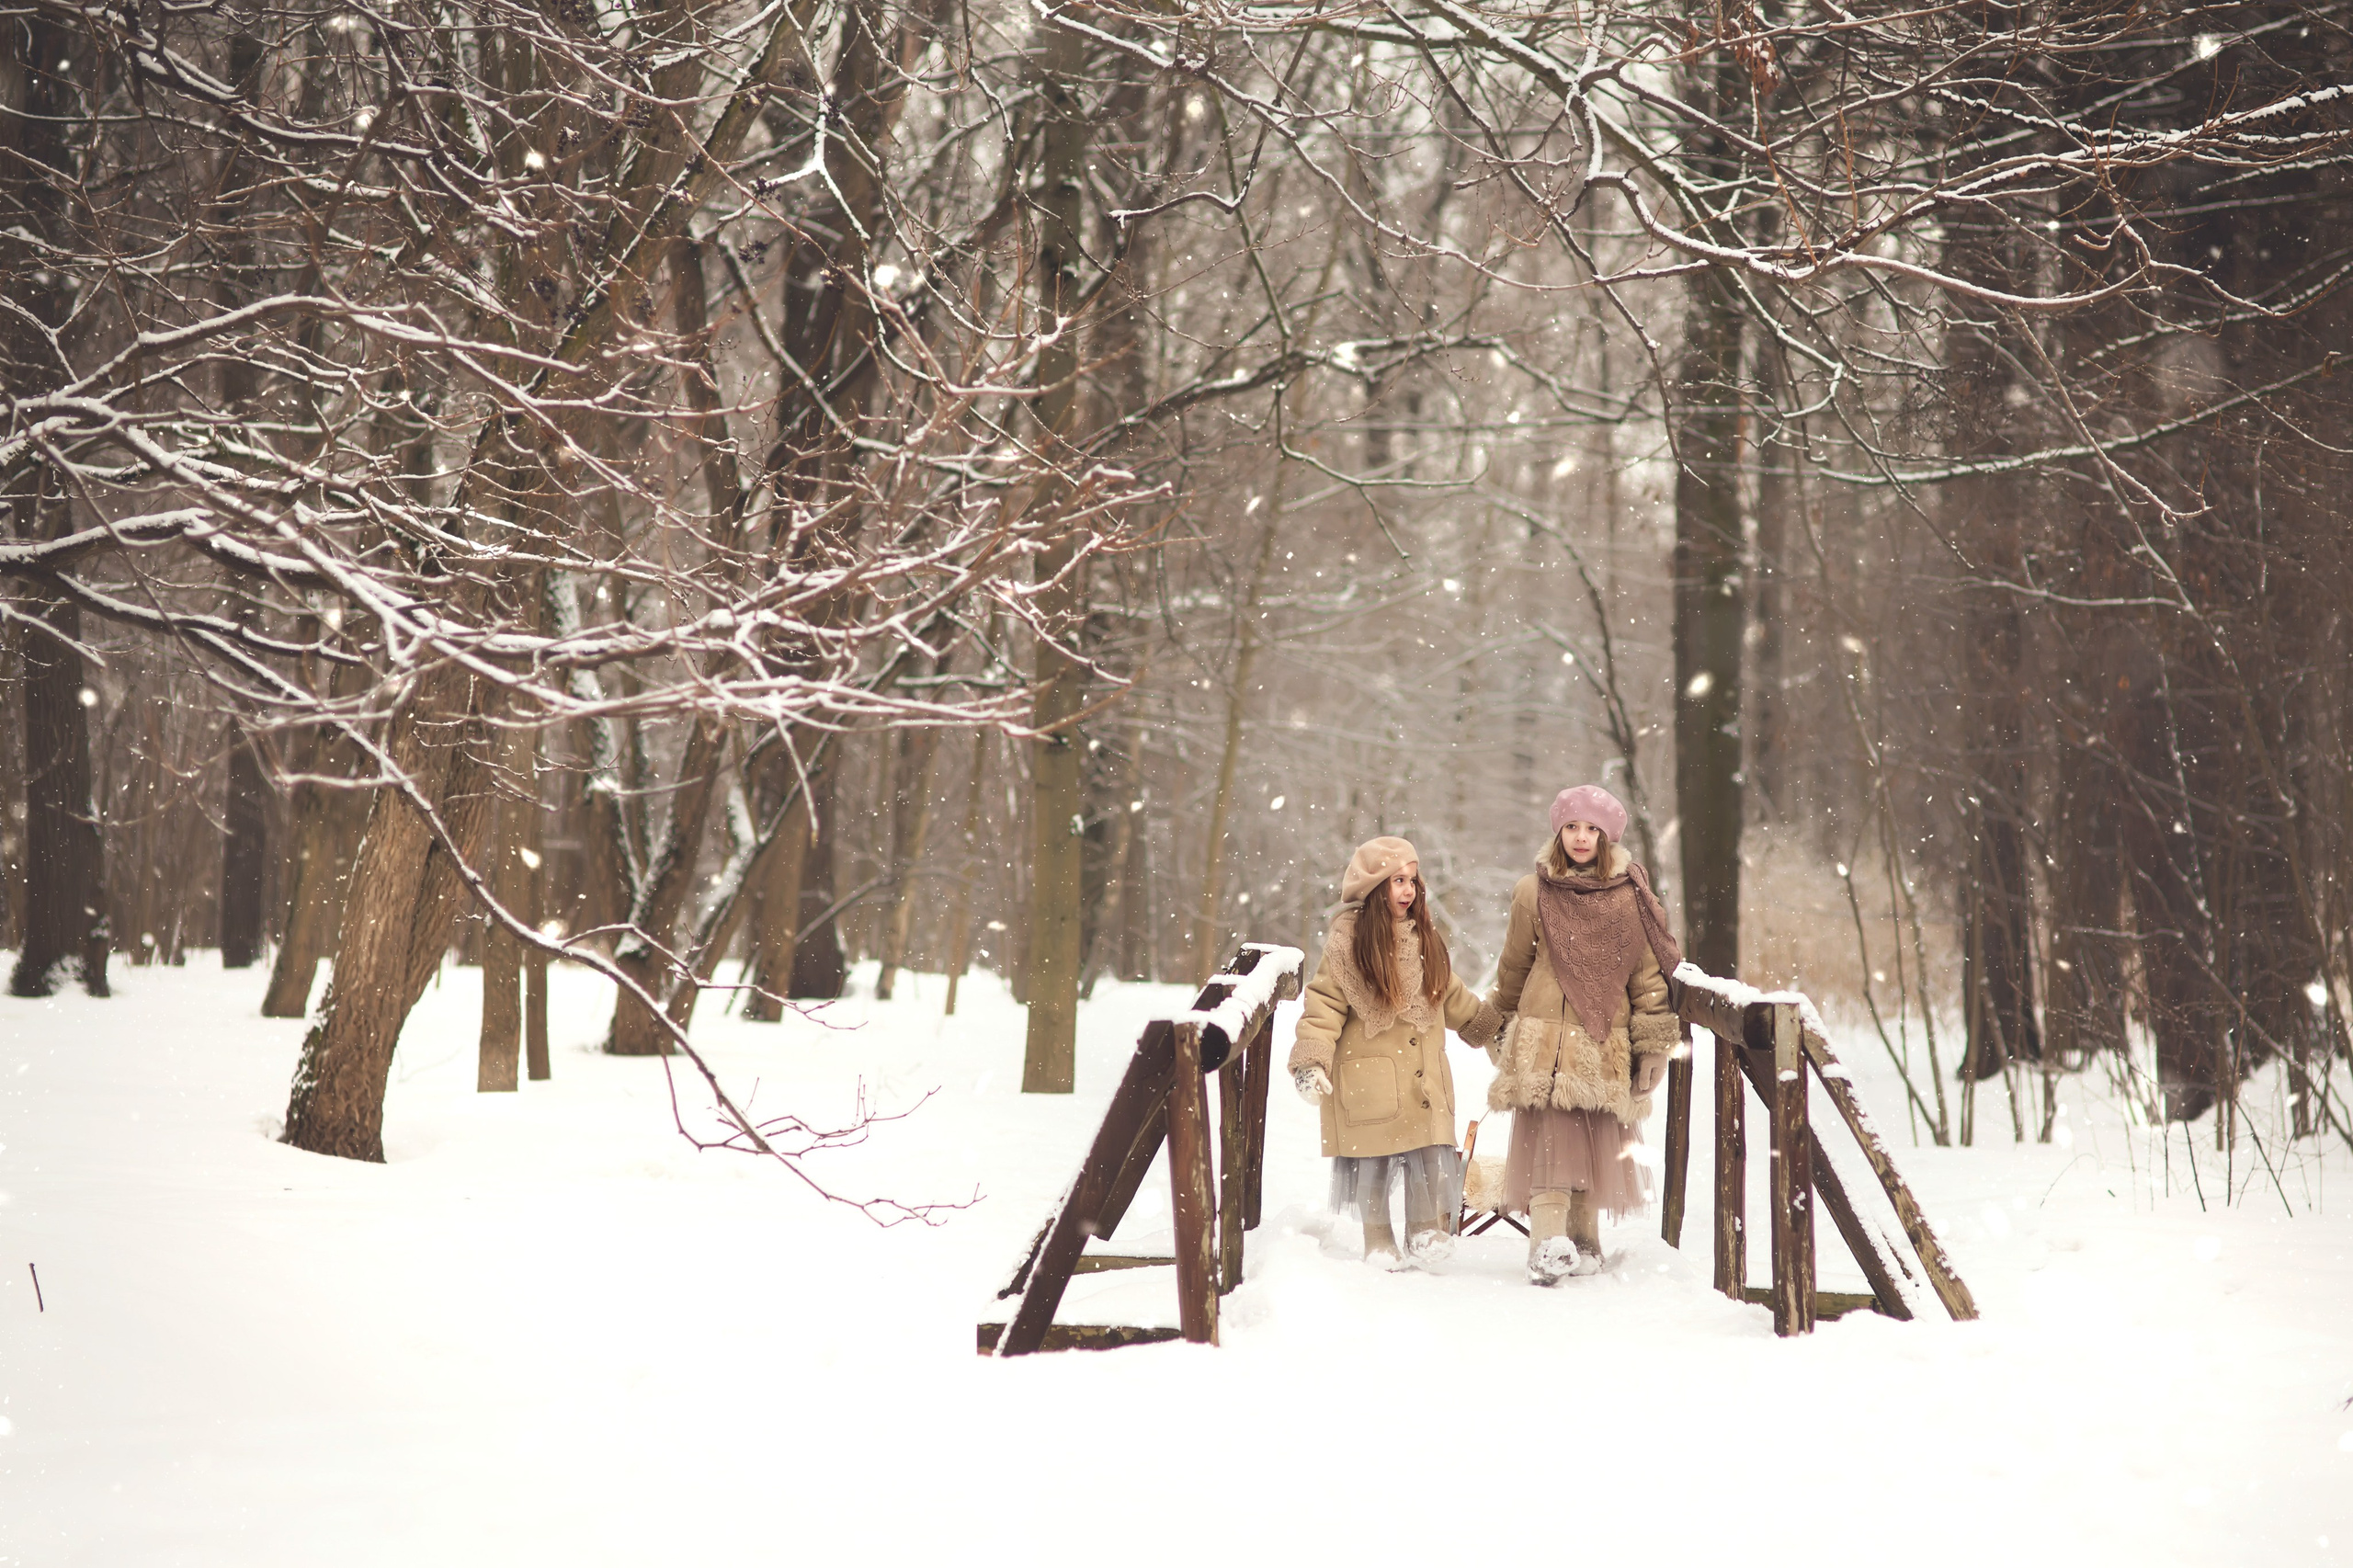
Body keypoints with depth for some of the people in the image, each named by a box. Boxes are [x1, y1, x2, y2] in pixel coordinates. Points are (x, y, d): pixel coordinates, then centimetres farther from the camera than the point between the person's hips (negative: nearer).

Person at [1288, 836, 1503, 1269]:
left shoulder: (1425, 940, 11)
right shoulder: (1348, 941, -6)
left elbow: (1452, 997, 25)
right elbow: (1325, 1004, -9)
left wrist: (1494, 1026, 30)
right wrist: (1309, 1062, -19)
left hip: (1425, 1074, 4)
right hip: (1368, 1075, -4)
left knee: (1432, 1152, -3)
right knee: (1373, 1160, 2)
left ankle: (1427, 1232, 12)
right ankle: (1378, 1244, 15)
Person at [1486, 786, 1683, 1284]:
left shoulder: (1630, 897, 3)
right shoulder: (1534, 893, 2)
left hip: (1606, 1047, 1)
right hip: (1544, 1041, -1)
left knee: (1597, 1145, 3)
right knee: (1549, 1140, -5)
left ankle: (1583, 1244, 8)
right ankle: (1548, 1247, -8)